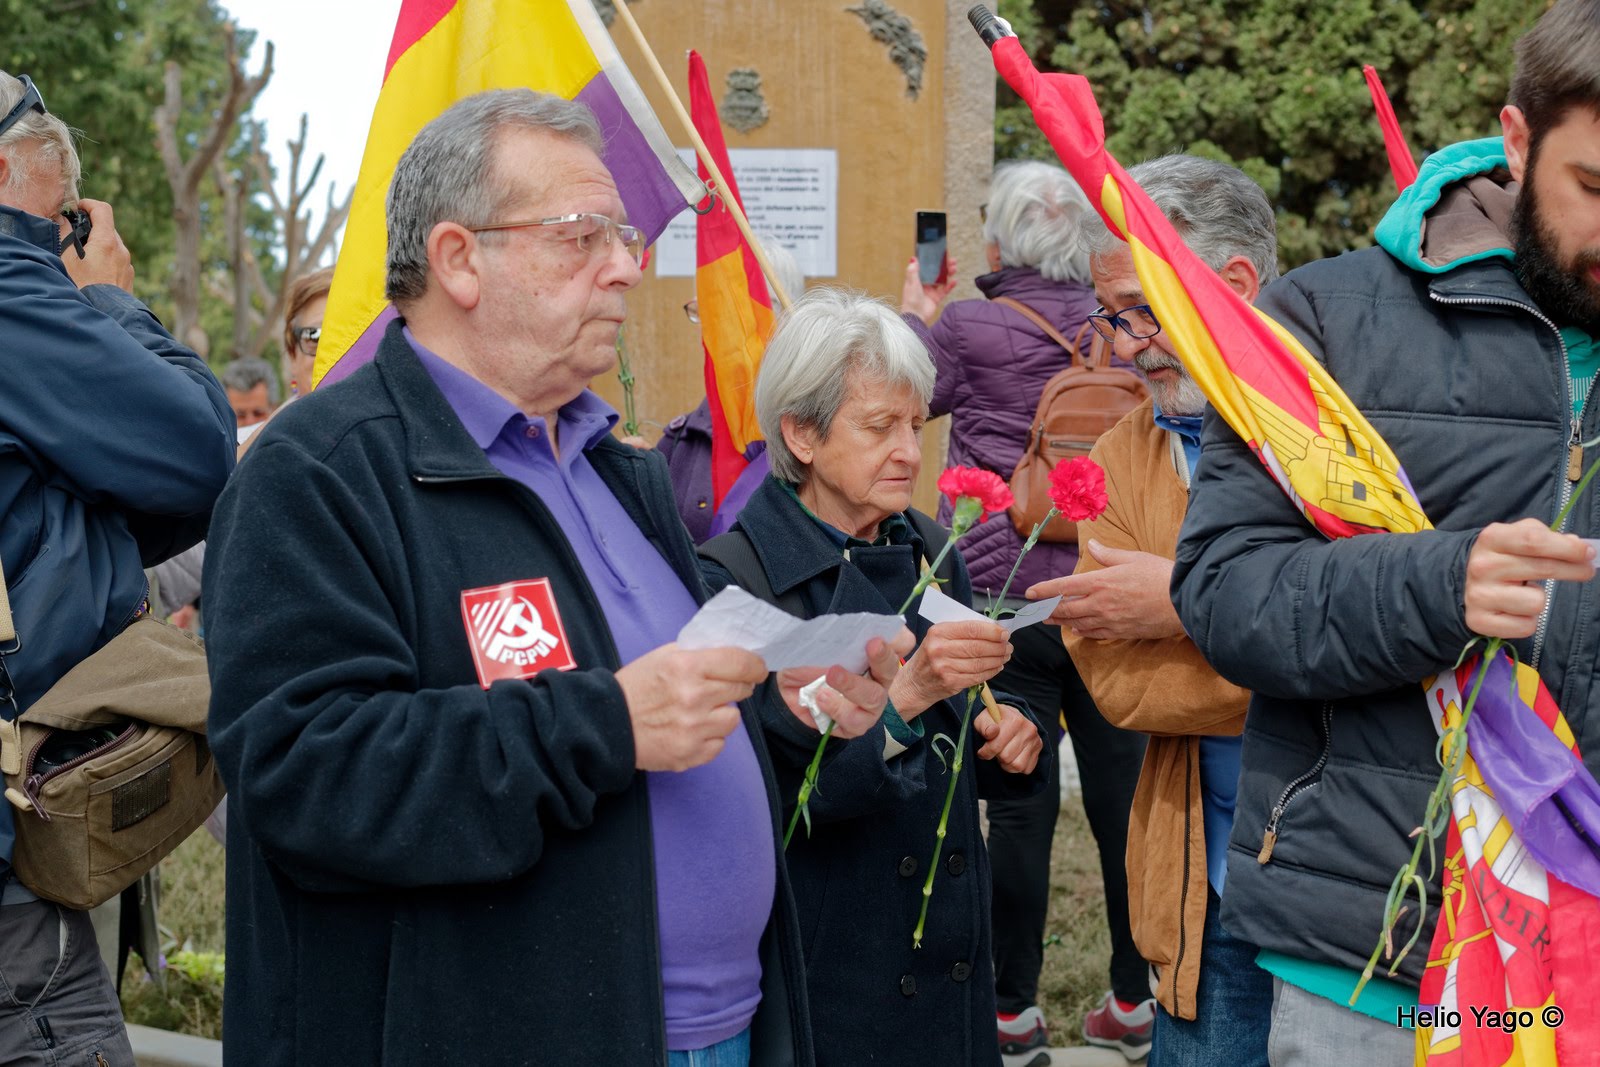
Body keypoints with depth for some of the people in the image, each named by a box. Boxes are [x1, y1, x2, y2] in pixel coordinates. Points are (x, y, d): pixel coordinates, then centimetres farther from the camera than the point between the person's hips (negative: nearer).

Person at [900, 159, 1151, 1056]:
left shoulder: (971, 328, -8)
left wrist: (917, 315, 24)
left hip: (1007, 601, -3)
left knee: (1019, 802, 3)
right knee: (1122, 793, 9)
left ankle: (1014, 1008, 11)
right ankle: (1138, 998, 19)